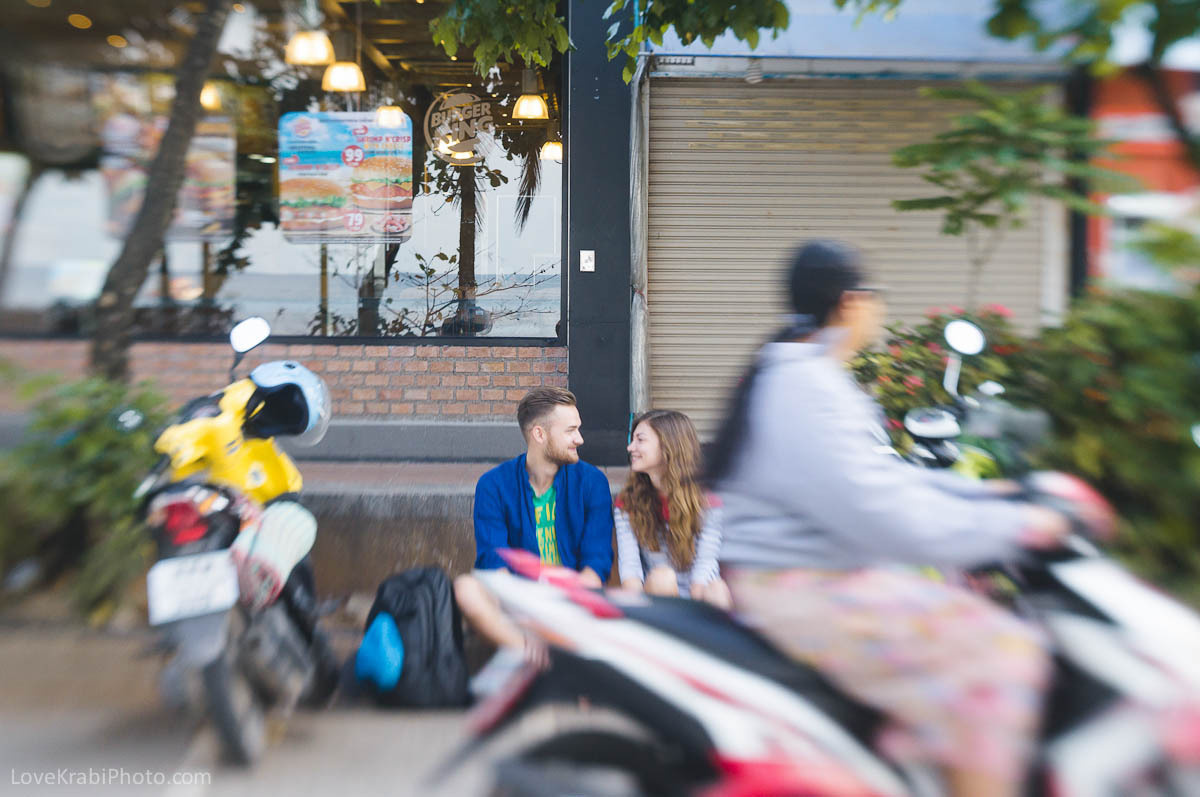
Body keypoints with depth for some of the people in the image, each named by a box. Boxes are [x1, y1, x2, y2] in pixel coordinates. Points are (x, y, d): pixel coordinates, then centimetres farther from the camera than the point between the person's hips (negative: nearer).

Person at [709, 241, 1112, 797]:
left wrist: (983, 494, 12)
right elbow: (878, 511, -26)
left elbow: (879, 478, 18)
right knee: (995, 655, -16)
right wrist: (1011, 525, -18)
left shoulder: (815, 376, 14)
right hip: (799, 584, -11)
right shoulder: (806, 389, -20)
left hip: (828, 568, 11)